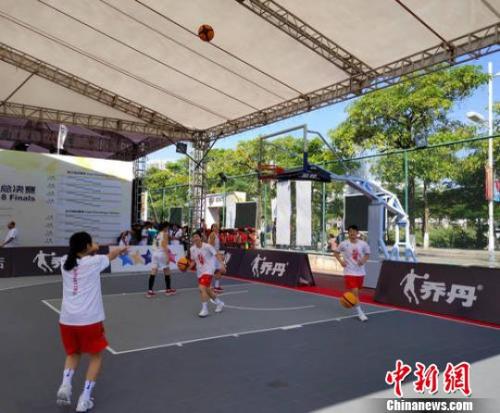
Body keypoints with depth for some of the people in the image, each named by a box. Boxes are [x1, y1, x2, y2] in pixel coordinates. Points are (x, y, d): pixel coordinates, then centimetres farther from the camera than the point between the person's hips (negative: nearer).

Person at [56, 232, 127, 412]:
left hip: (67, 319, 4)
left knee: (73, 353, 26)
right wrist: (122, 249, 36)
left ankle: (65, 385, 4)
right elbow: (111, 255, 18)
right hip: (89, 319, -4)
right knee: (96, 356, 15)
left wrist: (90, 251, 24)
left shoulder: (65, 262, 6)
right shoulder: (94, 261, -4)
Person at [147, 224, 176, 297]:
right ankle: (168, 289, 20)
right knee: (167, 272, 10)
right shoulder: (165, 234, -4)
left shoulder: (158, 234, 17)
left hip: (155, 253, 6)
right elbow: (164, 245, -16)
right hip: (162, 253, -6)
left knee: (153, 273, 0)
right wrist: (167, 256, -19)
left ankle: (150, 291, -6)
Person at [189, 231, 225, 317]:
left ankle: (205, 309, -8)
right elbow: (193, 261, 12)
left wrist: (222, 264, -25)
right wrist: (189, 267, -6)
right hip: (200, 272, 7)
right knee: (207, 290, 18)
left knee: (202, 288, -21)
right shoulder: (192, 249, 1)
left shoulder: (207, 246, -16)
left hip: (208, 270, -7)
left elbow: (216, 255, -14)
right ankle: (219, 303, 41)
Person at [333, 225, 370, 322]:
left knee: (356, 291, 17)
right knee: (355, 292, -11)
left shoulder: (363, 244, -4)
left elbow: (367, 254, 10)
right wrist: (341, 261, -9)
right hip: (349, 272, -3)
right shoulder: (343, 244, -8)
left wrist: (363, 260, -10)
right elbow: (336, 252, 6)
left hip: (360, 272, 3)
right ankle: (360, 312, -4)